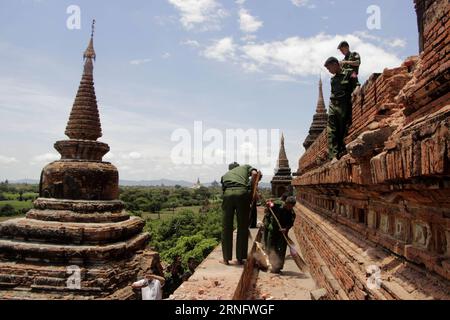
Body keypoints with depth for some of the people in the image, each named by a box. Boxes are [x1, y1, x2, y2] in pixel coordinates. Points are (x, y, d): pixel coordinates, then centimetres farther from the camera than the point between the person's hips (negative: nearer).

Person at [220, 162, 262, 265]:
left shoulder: (225, 175, 34)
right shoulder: (246, 167, 29)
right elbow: (254, 173, 7)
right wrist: (251, 188, 17)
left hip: (228, 194, 2)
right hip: (242, 193, -1)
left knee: (226, 228, 10)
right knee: (243, 227, 9)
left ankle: (226, 258, 14)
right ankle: (240, 258, 14)